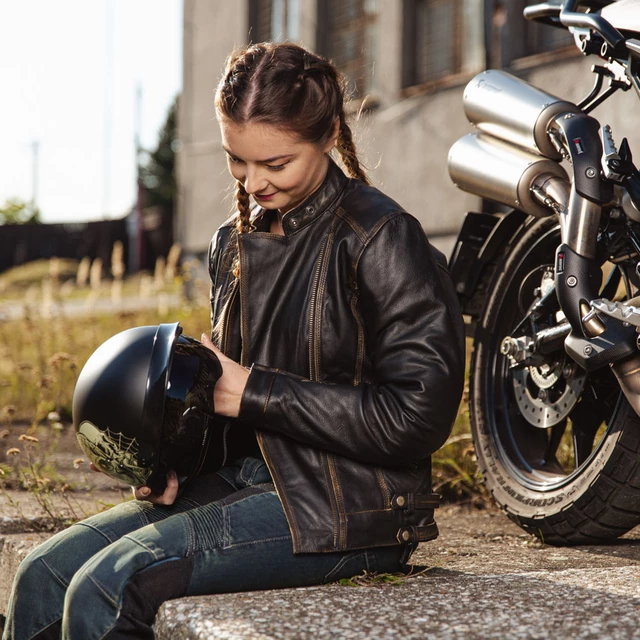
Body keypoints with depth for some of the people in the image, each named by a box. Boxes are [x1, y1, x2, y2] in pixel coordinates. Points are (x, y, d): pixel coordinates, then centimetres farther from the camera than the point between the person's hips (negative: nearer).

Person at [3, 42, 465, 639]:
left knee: (108, 586, -22)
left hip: (345, 510, -8)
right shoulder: (234, 242, 12)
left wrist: (256, 392, -15)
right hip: (243, 476, 8)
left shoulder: (381, 238, -12)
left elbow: (417, 416, -17)